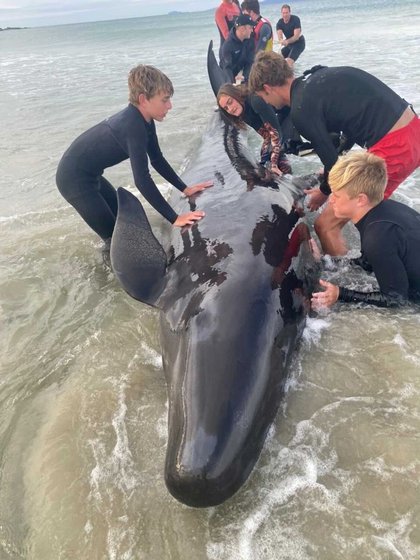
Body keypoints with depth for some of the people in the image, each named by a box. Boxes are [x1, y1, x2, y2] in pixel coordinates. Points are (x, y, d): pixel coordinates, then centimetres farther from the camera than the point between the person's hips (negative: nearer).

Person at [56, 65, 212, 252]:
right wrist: (174, 218, -36)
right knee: (113, 236, -3)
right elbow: (142, 179, -37)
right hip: (74, 178, -9)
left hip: (89, 174, 9)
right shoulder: (133, 125, -31)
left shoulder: (144, 119, -3)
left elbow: (158, 160, 6)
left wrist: (185, 189, 2)